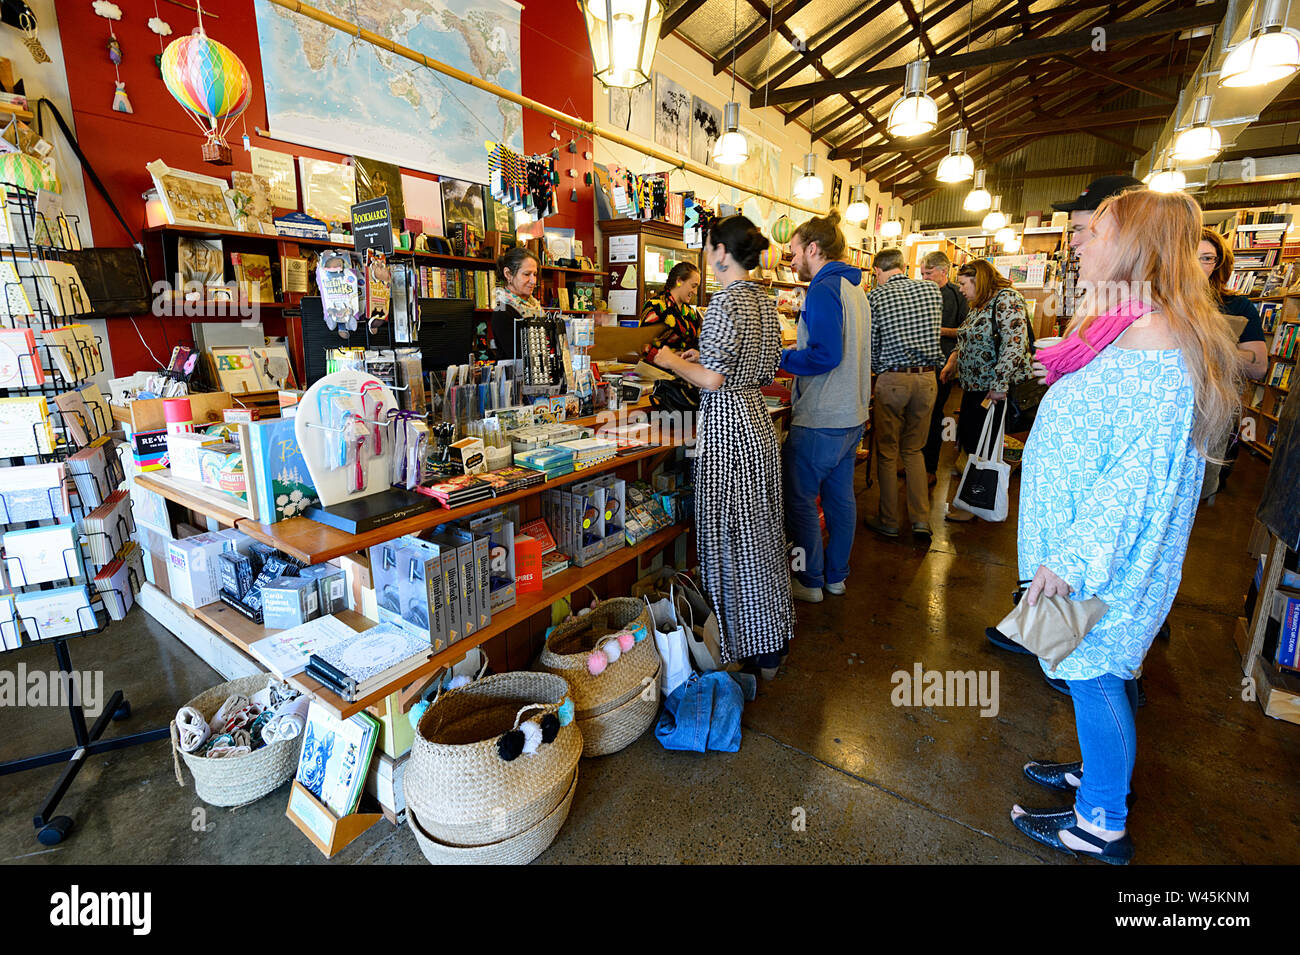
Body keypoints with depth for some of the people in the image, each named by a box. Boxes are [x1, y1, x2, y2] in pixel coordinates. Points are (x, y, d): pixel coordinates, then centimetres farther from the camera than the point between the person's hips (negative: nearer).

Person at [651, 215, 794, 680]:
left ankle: (746, 651, 14)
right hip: (758, 421, 9)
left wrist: (672, 360, -3)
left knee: (730, 537, 1)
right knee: (761, 533, 16)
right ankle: (773, 642, 30)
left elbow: (711, 379, -21)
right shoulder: (765, 302, 13)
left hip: (728, 427, -9)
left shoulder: (726, 300, -15)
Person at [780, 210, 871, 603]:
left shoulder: (823, 290, -15)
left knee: (799, 499, 3)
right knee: (841, 495, 16)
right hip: (852, 414, 10)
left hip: (820, 420, -10)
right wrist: (796, 352, 17)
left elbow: (825, 355, -24)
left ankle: (809, 581, 15)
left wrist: (782, 358, -12)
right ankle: (836, 575, 30)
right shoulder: (854, 288, 14)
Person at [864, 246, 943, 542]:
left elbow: (871, 344, -2)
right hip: (927, 377, 4)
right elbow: (934, 331, 14)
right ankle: (921, 519, 14)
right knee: (914, 449, 17)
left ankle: (888, 522, 16)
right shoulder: (932, 290, 5)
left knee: (887, 453, 8)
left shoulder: (875, 297, -6)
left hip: (892, 379, -4)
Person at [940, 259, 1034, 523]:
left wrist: (999, 385, -27)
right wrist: (953, 359, 12)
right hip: (973, 387, 9)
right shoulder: (979, 305, 14)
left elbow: (1015, 344, -24)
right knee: (967, 439, 14)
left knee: (982, 447, 0)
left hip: (995, 390, -9)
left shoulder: (1007, 299, -14)